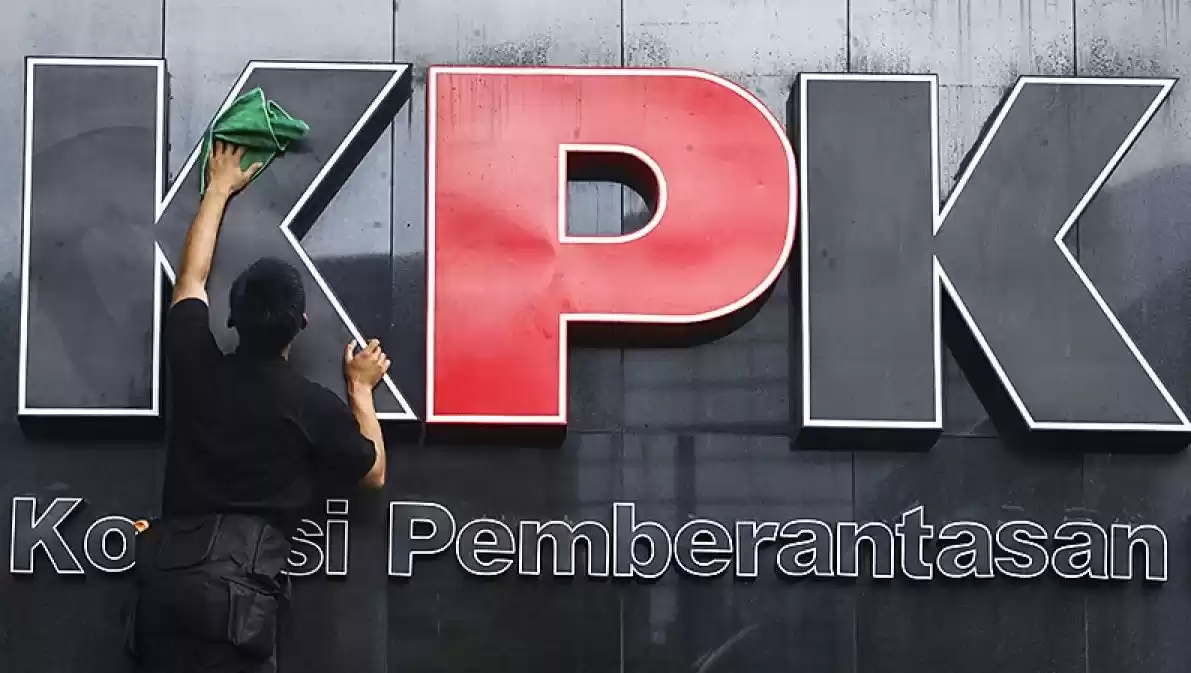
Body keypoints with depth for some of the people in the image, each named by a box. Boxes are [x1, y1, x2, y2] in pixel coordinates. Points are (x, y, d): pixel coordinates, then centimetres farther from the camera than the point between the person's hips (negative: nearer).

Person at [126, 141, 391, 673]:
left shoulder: (196, 365, 11)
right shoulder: (314, 406, 2)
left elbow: (191, 275, 31)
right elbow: (374, 473, 21)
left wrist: (219, 189, 43)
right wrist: (361, 389, 33)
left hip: (167, 576, 5)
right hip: (239, 586, -5)